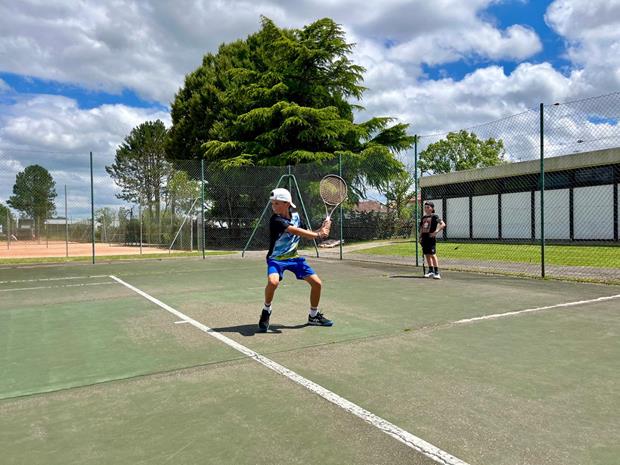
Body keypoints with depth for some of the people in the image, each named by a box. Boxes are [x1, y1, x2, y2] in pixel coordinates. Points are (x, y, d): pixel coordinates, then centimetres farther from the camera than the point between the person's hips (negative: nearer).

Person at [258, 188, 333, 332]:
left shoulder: (295, 215, -1)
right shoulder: (276, 220, -23)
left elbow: (304, 233, 8)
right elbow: (297, 232, -32)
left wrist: (321, 229, -8)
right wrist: (318, 235, -31)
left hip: (294, 257, 6)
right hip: (277, 258, -6)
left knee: (317, 283, 1)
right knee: (273, 282, -35)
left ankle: (313, 316, 25)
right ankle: (266, 311, -5)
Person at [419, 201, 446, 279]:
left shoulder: (434, 216, -5)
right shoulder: (423, 217, 16)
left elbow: (443, 224, -14)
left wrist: (436, 231, -19)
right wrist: (420, 237, 14)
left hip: (431, 238, -7)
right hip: (424, 238, 7)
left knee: (433, 255, -11)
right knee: (427, 255, 11)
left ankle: (437, 272, -7)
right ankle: (431, 271, 21)